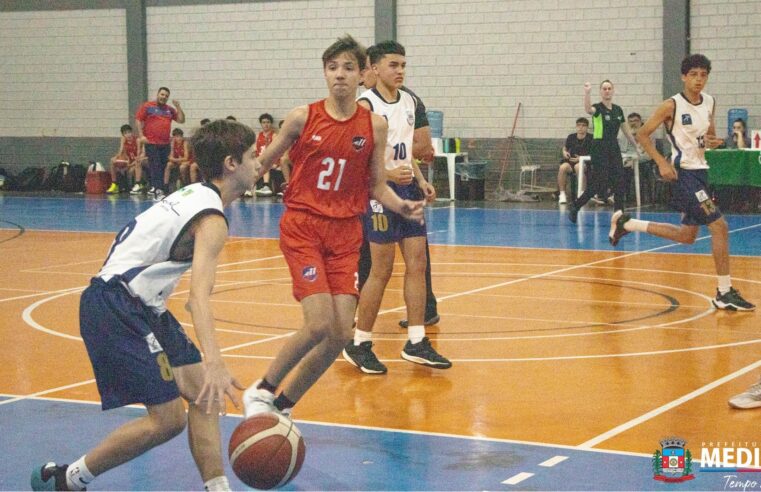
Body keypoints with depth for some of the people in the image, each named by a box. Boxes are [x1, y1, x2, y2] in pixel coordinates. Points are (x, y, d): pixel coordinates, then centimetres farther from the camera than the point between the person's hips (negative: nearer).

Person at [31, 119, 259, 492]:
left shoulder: (195, 193, 14)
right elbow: (200, 294, -32)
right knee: (168, 420, -11)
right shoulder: (212, 220, -16)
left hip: (139, 305, 11)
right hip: (116, 310, -11)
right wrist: (214, 364, -44)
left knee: (202, 395, 7)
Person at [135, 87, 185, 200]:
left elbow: (181, 120, 11)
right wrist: (141, 135, -11)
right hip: (151, 143, -5)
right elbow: (138, 120, -1)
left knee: (162, 167, 8)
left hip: (165, 144, 5)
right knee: (155, 166, -11)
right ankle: (158, 190, -17)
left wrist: (178, 107, 1)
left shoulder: (170, 109, 14)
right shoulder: (147, 106, 2)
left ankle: (153, 188, 21)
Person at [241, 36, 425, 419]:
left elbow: (377, 186, 8)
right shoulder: (303, 117, -4)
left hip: (346, 233, 3)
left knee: (341, 335, -5)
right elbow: (262, 164, 9)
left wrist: (402, 206, -10)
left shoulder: (375, 125, 2)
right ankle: (262, 391, 5)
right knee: (320, 325, -18)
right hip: (302, 228, -3)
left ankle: (283, 405, 16)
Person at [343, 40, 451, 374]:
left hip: (407, 188, 8)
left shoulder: (409, 101, 12)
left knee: (417, 263, 5)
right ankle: (359, 344, 9)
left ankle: (416, 342, 12)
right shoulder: (366, 105, -12)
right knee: (382, 270, -4)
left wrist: (420, 181, 10)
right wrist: (388, 174, -31)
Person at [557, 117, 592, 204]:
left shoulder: (590, 139, -2)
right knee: (563, 167, -31)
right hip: (570, 161, 3)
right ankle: (562, 194, -22)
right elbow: (565, 148, 26)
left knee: (578, 167, -39)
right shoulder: (571, 137, 10)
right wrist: (565, 153, 1)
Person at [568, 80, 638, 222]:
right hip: (599, 149, -6)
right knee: (598, 184, -9)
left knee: (620, 183, 1)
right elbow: (588, 109, -33)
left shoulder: (618, 109, 11)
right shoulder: (598, 108, -8)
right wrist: (587, 92, -49)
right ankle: (575, 206, 6)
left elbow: (626, 130, 20)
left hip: (614, 149, 6)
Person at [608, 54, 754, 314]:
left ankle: (625, 223, 29)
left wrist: (713, 141, -4)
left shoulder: (709, 102, 7)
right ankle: (724, 293, -8)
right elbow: (643, 134, -8)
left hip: (700, 171, 8)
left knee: (687, 236, 16)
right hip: (684, 173, -8)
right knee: (719, 226, -15)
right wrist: (662, 163, -17)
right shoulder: (672, 106, -13)